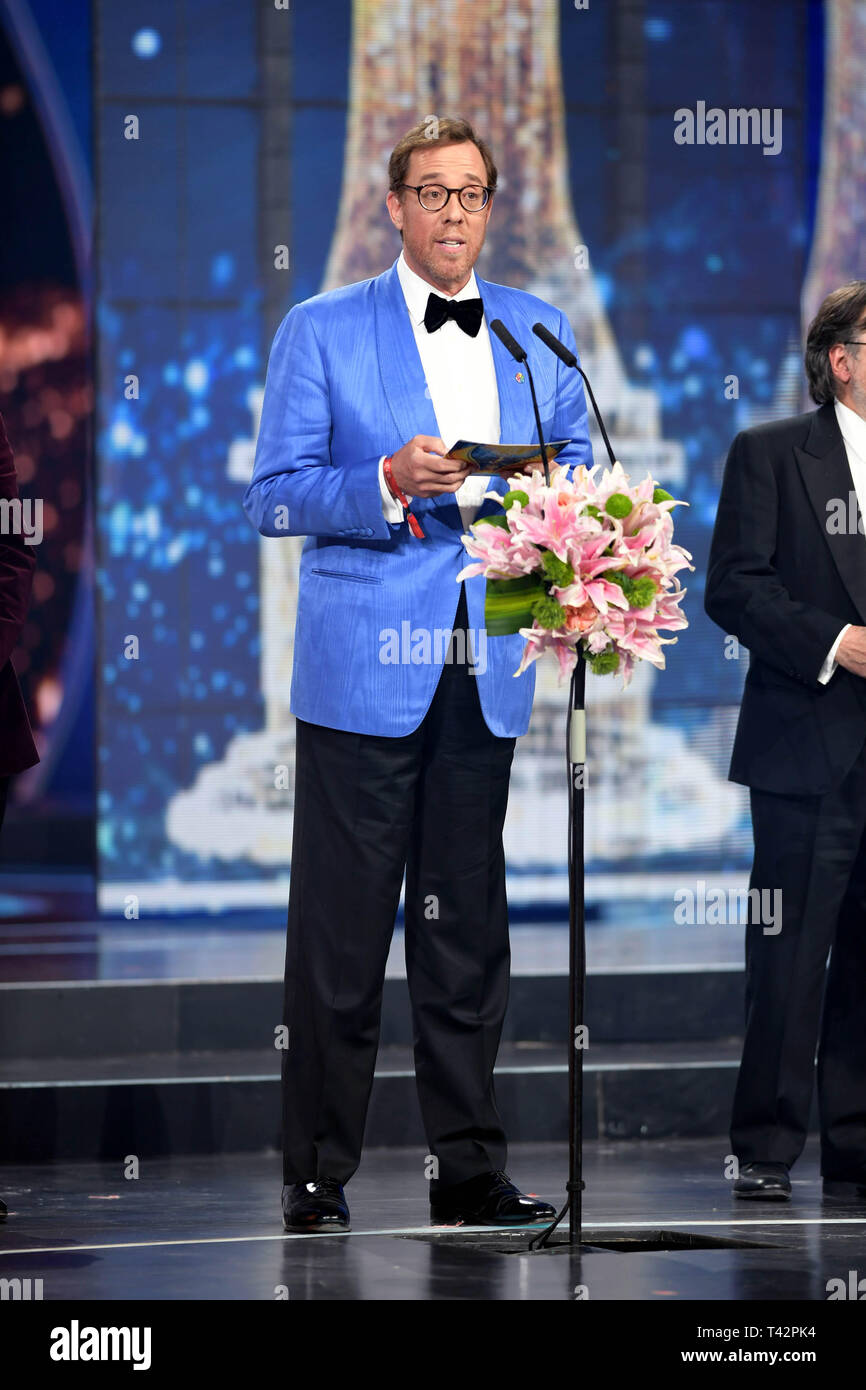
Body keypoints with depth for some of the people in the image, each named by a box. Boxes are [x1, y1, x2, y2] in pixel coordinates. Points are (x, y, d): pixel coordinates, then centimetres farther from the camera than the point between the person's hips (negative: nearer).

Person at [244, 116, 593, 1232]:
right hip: (362, 667, -4)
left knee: (468, 927, 6)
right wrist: (387, 487, -18)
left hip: (486, 668, 4)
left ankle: (468, 1169, 12)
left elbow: (577, 468, 18)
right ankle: (317, 1174, 2)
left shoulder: (540, 333, 14)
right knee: (339, 928, -4)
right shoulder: (321, 332, 2)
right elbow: (273, 497, -1)